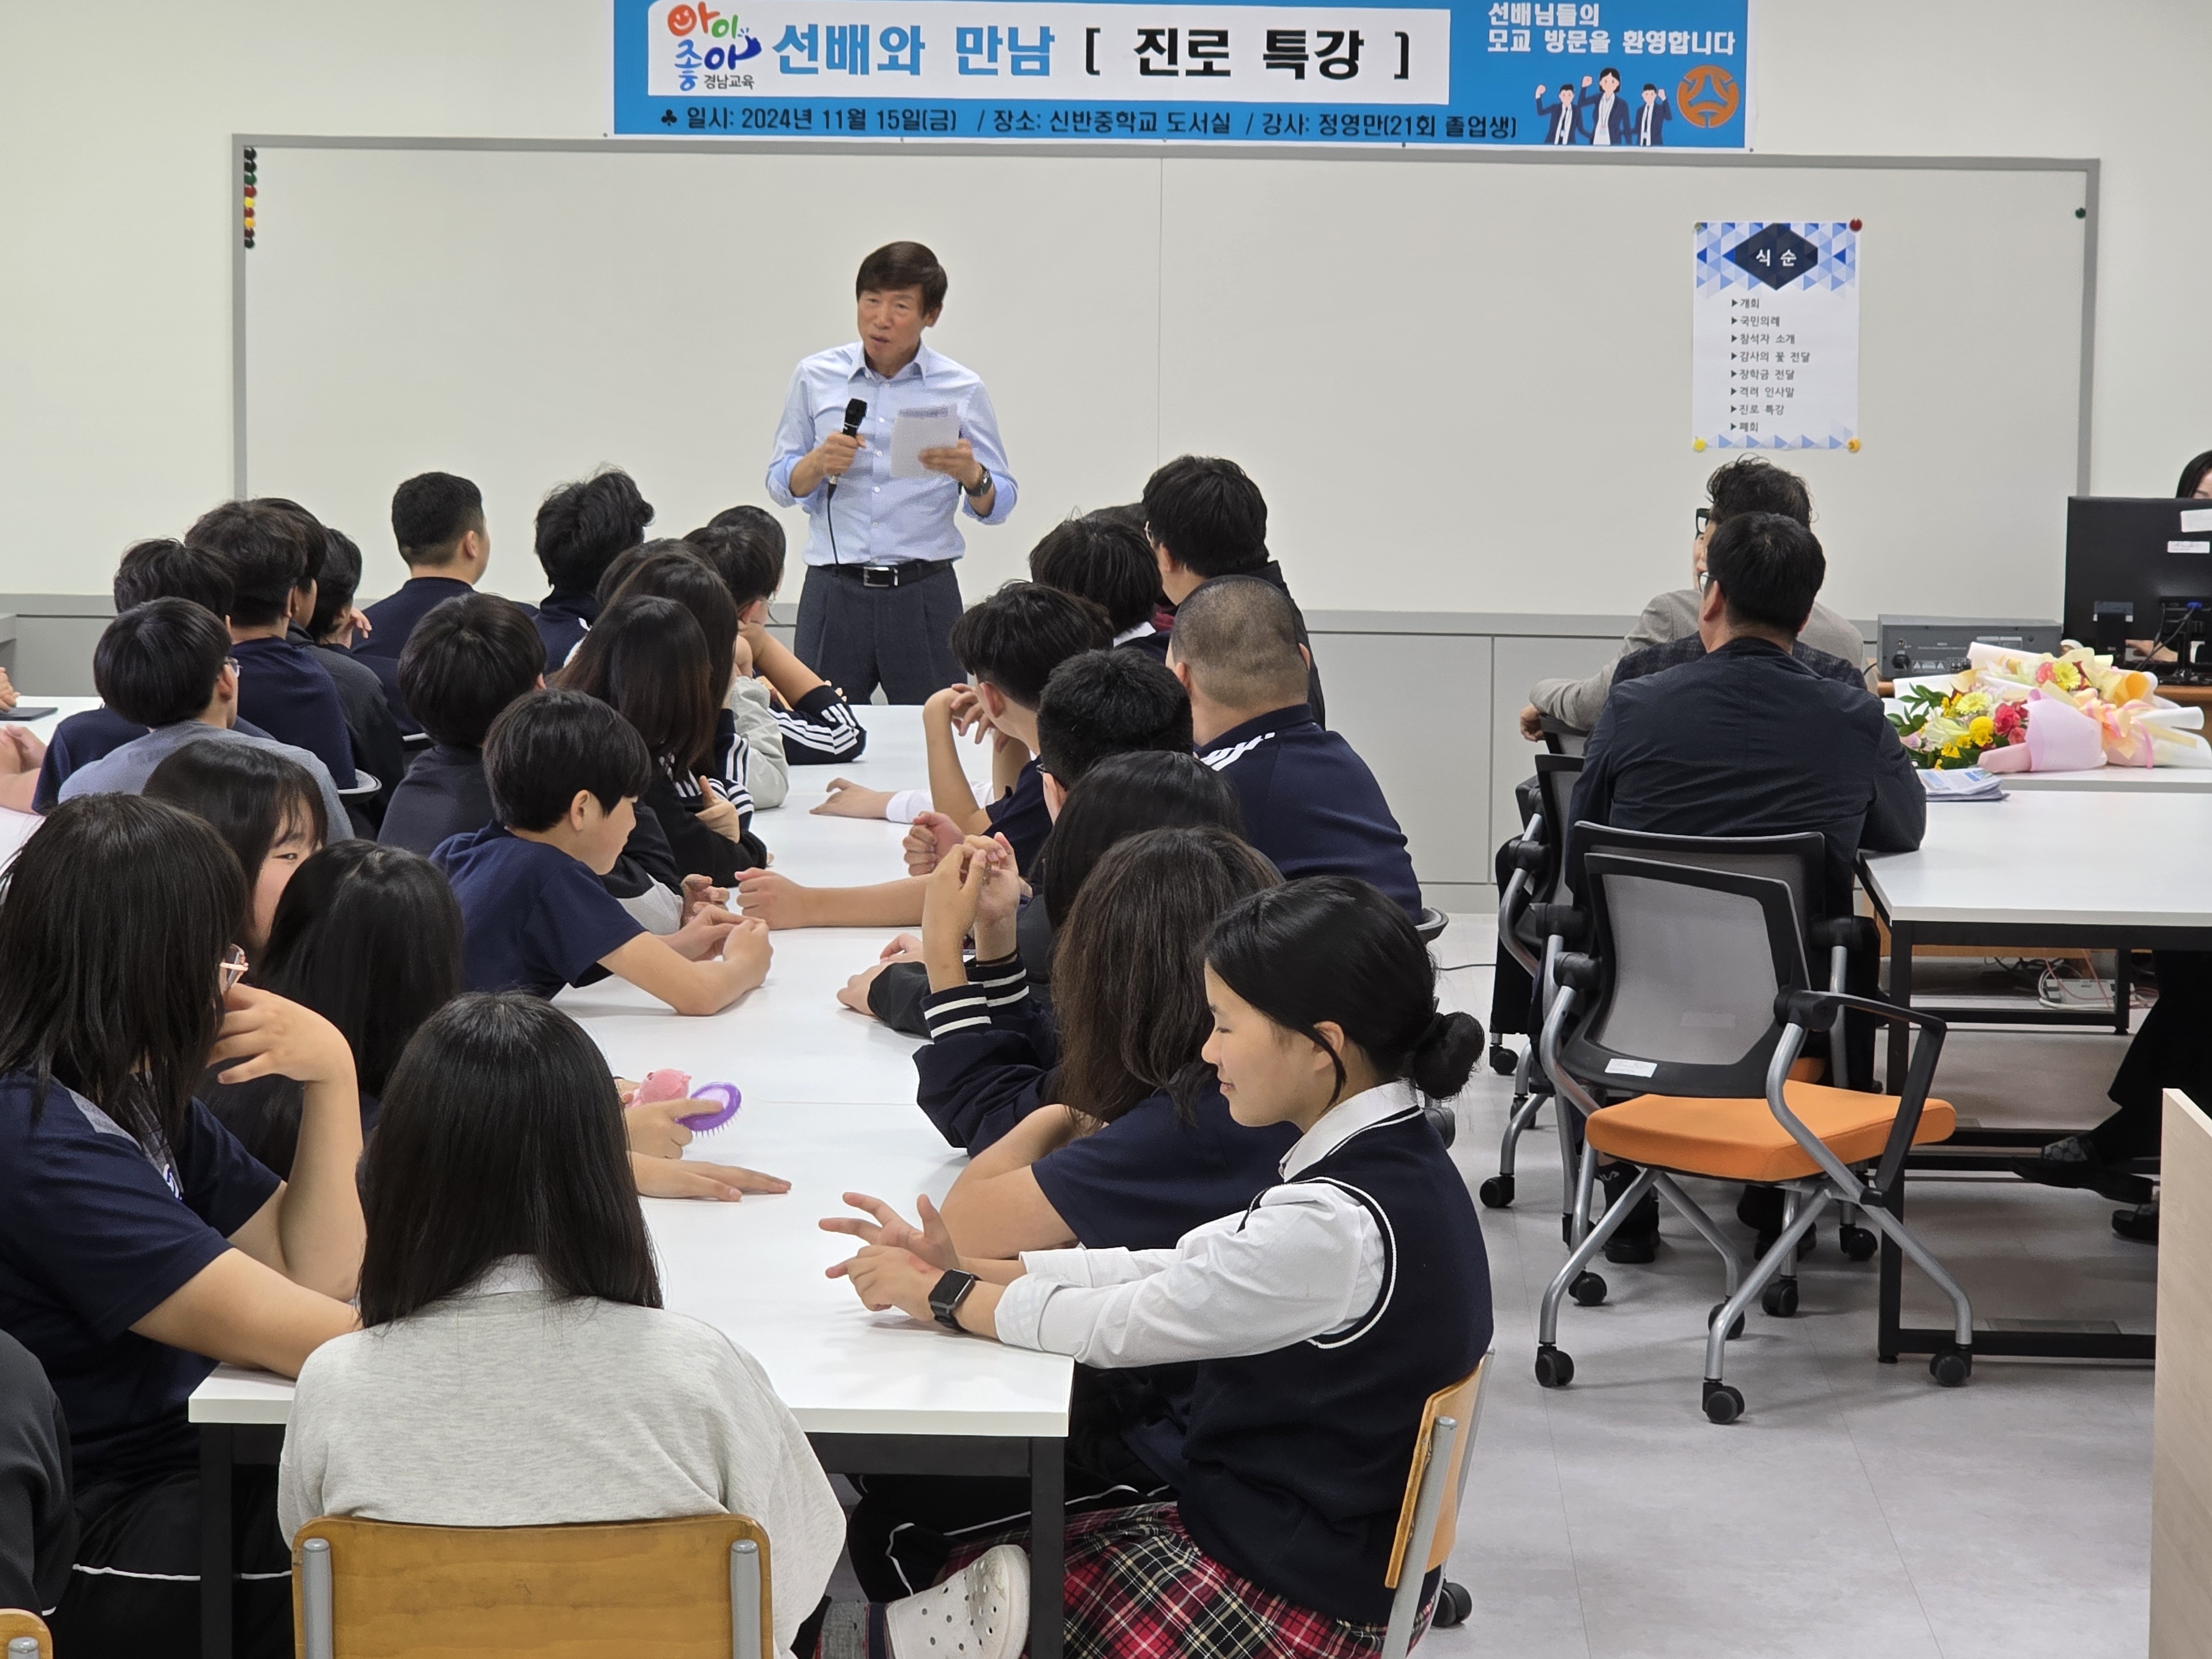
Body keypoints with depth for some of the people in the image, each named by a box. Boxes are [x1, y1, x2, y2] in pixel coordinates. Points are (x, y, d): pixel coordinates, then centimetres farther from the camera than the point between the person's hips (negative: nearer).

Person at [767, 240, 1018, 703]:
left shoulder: (961, 390, 5)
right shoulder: (816, 377, 7)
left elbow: (998, 506, 7)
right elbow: (781, 486, 9)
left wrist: (970, 475, -15)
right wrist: (820, 464, -12)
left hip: (925, 593, 0)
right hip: (834, 592, 1)